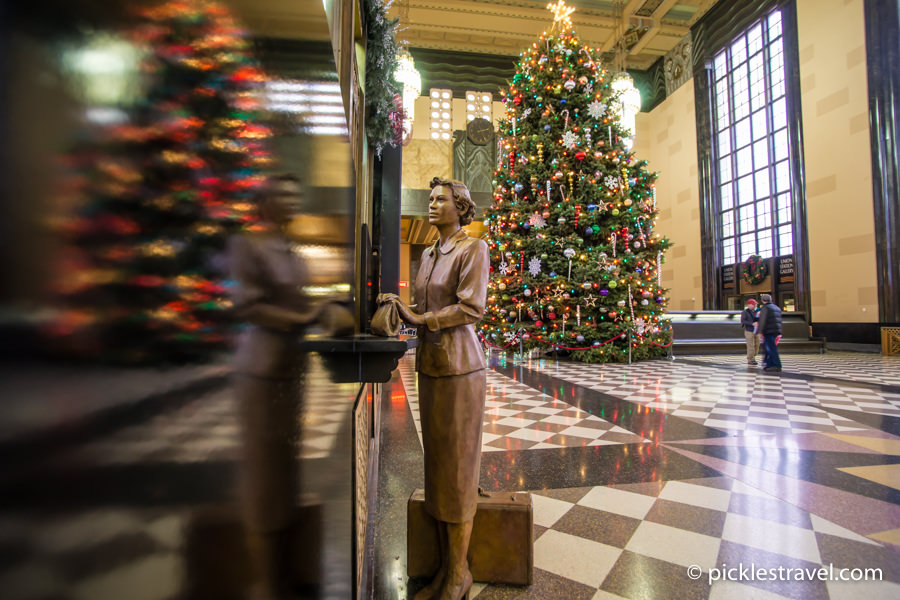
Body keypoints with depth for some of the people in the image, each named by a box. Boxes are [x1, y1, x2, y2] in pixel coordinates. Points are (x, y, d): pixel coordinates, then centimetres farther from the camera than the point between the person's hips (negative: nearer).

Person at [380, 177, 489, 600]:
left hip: (459, 366, -7)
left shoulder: (472, 249, -6)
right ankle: (444, 564, 26)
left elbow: (472, 308, -15)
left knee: (457, 466, 2)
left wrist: (418, 318, -14)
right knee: (436, 464, 11)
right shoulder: (429, 254, 15)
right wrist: (400, 309, 0)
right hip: (429, 365, 7)